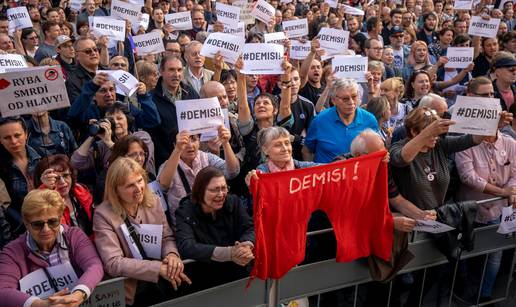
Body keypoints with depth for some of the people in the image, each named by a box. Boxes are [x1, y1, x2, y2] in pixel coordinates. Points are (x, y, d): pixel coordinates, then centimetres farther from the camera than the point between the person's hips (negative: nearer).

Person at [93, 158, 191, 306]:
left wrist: (172, 254, -15)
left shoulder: (153, 202, 4)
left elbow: (167, 237, 9)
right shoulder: (103, 214, -11)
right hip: (133, 291, -5)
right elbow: (113, 263, -18)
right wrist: (159, 268, -24)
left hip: (163, 283, 5)